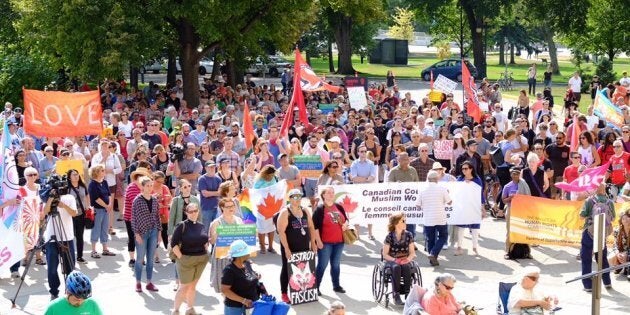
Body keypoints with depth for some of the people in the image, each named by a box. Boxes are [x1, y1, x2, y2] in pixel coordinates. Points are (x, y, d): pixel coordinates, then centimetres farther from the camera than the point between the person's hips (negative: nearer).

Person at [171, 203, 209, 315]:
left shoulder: (202, 226, 7)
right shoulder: (182, 226, -10)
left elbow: (205, 241, 20)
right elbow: (173, 243, -12)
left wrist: (205, 254, 9)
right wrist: (181, 257, -15)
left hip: (201, 260, 5)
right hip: (186, 259, -5)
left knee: (193, 285, 14)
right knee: (184, 286, -1)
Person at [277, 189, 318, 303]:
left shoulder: (305, 211, 9)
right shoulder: (285, 212, -11)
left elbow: (311, 227, 16)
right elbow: (281, 231, -16)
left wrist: (313, 243, 8)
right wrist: (286, 248, -20)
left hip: (304, 247, 6)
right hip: (290, 248, -5)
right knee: (287, 269, 3)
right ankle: (284, 294, 10)